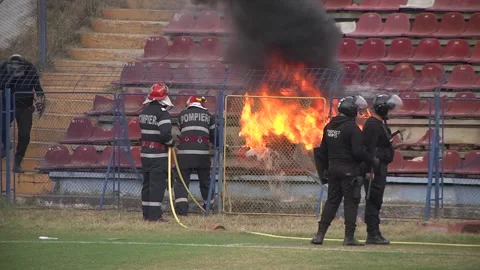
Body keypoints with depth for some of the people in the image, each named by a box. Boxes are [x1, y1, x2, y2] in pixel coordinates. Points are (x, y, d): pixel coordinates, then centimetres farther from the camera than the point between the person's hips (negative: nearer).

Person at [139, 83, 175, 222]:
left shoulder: (144, 112, 9)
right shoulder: (162, 113, -16)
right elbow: (165, 133, -24)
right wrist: (171, 143, -4)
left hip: (145, 152, 8)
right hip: (158, 154, -8)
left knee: (147, 183, 13)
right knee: (157, 184, -6)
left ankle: (147, 213, 17)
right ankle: (154, 215, -9)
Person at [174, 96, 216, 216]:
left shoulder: (182, 115, 12)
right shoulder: (208, 116, 13)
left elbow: (181, 131, 18)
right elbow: (213, 135, 15)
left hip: (185, 152, -1)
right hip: (202, 152, 1)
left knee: (182, 180, 1)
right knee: (205, 180, 17)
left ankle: (181, 208, -13)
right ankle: (209, 206, 27)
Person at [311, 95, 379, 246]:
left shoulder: (329, 127, 10)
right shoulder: (352, 128, -14)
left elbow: (322, 151, 15)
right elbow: (358, 151, -20)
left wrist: (323, 171, 22)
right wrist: (373, 161, -5)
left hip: (333, 169, 7)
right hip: (349, 170, -7)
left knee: (332, 201, 11)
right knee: (351, 202, 0)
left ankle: (320, 234, 7)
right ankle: (349, 237, -1)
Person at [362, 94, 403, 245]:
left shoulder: (380, 123, 19)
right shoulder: (373, 124, -15)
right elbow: (370, 148, -22)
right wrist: (371, 169, -26)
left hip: (379, 168, 11)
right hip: (375, 168, -11)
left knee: (375, 201, 13)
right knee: (373, 201, -10)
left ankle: (375, 234, 18)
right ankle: (372, 235, -11)